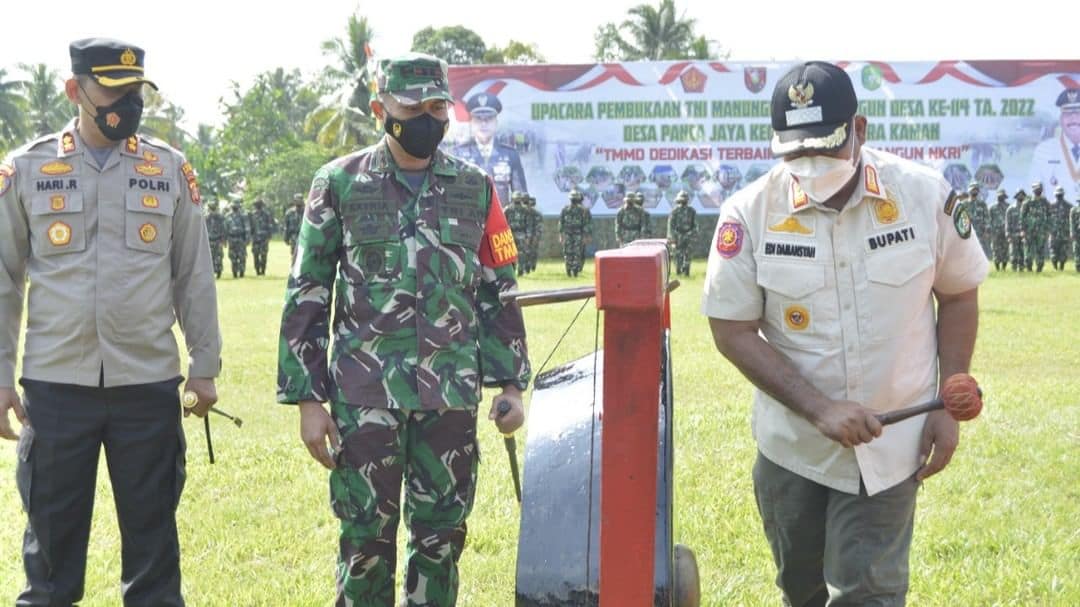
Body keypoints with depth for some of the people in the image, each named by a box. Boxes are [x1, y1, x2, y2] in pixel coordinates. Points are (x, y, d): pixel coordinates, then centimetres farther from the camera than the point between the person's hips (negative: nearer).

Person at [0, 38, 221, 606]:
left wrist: (204, 365, 8)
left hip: (149, 383, 1)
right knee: (52, 535, 7)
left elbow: (194, 275, 9)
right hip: (55, 384, -1)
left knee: (152, 535, 8)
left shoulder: (169, 169, 4)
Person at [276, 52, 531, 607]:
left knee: (441, 536, 8)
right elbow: (306, 296, 1)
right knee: (366, 539, 1)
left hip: (452, 395, 2)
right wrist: (308, 398, -4)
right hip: (366, 397, -2)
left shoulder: (475, 188, 8)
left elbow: (499, 291, 12)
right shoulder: (339, 185, 1)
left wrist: (511, 382, 5)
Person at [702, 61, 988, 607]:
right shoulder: (750, 213, -12)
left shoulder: (924, 195, -10)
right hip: (791, 445, 1)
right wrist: (821, 410, -19)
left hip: (890, 442, -1)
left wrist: (948, 408, -2)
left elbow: (958, 295, 4)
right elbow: (733, 332, -10)